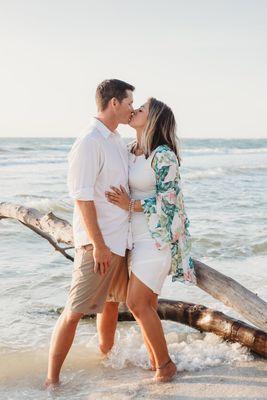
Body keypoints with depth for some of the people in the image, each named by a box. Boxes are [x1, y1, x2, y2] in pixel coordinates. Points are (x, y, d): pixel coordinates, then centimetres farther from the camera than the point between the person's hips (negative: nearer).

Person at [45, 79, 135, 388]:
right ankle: (51, 380, 4)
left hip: (120, 239, 9)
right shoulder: (89, 142, -16)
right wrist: (99, 245, -20)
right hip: (98, 243, -9)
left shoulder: (117, 141, 12)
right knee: (74, 312, -4)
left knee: (112, 302, 21)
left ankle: (106, 357, 40)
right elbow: (82, 198, -20)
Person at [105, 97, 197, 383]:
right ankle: (155, 363, 22)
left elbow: (167, 200, -16)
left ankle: (165, 363, 6)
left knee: (137, 303, -10)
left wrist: (130, 205, -19)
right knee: (146, 304, 11)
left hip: (157, 237, -8)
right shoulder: (132, 151, 10)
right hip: (137, 236, 8)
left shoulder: (163, 155, -15)